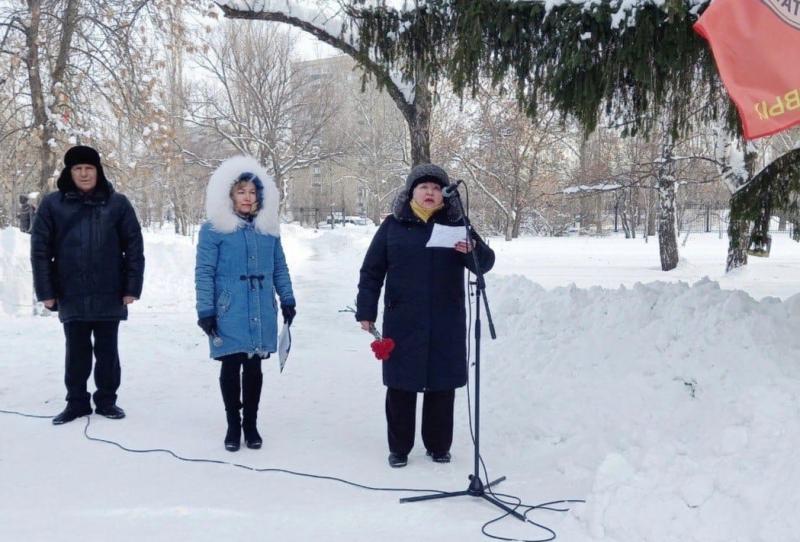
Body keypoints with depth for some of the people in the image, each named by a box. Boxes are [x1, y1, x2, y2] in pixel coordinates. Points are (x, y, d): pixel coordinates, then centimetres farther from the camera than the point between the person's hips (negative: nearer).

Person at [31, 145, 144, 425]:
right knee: (77, 353, 10)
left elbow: (134, 247, -1)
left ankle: (106, 400, 23)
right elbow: (40, 249, 1)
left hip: (110, 295, 0)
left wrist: (132, 287, -6)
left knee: (107, 351, 10)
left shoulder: (117, 203, 0)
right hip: (71, 295, 0)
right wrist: (46, 291, -5)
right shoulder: (52, 204, 1)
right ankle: (76, 402, 23)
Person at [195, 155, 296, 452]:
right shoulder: (214, 229, -5)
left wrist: (287, 300, 12)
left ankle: (250, 424, 24)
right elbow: (204, 272, -6)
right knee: (231, 369, 6)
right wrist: (205, 311, -10)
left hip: (261, 316, 3)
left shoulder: (268, 228, 8)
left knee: (254, 369, 10)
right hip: (229, 317, -3)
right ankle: (233, 425, 21)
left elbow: (279, 268, 15)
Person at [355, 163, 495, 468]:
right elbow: (372, 271, 5)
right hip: (402, 322, -1)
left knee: (442, 386, 9)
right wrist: (366, 311, -1)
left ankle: (438, 446, 24)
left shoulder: (456, 224, 6)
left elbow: (486, 263, -1)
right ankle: (399, 448, 19)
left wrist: (473, 250, -23)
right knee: (401, 386, 5)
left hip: (446, 324, 1)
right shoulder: (393, 226, 3)